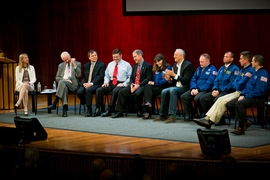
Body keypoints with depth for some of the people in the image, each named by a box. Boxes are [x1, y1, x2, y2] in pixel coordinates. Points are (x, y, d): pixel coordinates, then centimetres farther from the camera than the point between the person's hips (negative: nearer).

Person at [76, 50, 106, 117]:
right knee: (79, 92, -27)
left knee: (88, 90, -36)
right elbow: (83, 77, 17)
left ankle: (89, 111, -29)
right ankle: (85, 104, -2)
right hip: (86, 84, 5)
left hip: (96, 84, -4)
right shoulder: (86, 65, 21)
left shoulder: (101, 65, 4)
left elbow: (100, 76, -8)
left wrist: (91, 83, -19)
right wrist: (84, 83, -7)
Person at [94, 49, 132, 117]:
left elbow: (130, 77, 0)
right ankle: (98, 110, -20)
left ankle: (109, 111, -31)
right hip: (110, 83, 5)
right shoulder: (110, 64, 20)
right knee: (99, 90, -21)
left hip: (120, 84, -5)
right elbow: (106, 75, 24)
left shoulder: (126, 65, 5)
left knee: (115, 91, -38)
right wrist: (106, 82, 4)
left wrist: (124, 84, -13)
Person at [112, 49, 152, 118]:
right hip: (134, 85, 7)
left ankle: (139, 111, -17)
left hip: (142, 86, -7)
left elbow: (148, 78, -12)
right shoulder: (134, 66, 20)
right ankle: (119, 112, -12)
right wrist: (131, 85, -4)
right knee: (121, 91, -14)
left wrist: (138, 85, -20)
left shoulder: (148, 66, -3)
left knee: (137, 93, -37)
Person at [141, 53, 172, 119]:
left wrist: (154, 83, -11)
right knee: (147, 86, -28)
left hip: (163, 87, -6)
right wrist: (151, 82, -1)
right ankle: (148, 103, -45)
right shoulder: (156, 69, 25)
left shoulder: (168, 68, 2)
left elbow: (166, 80, -9)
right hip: (155, 87, 6)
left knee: (149, 89, -29)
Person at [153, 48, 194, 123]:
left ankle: (172, 116, -36)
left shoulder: (188, 65, -10)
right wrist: (169, 79, -5)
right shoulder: (175, 65, 15)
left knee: (172, 90, -33)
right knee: (164, 91, -19)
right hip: (176, 87, 7)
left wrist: (174, 75, -22)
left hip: (184, 88, -7)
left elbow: (186, 80, -19)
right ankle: (162, 115, -13)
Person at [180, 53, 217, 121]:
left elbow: (209, 83, -16)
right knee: (183, 96, -9)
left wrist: (198, 90, -18)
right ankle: (192, 113, 3)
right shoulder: (198, 68, 18)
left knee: (197, 98, -34)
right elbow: (193, 80, 15)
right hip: (196, 89, 8)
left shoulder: (212, 69, -7)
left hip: (206, 90, -8)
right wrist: (193, 88, -5)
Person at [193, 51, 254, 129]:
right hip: (236, 92, 9)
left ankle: (210, 121, -18)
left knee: (223, 102, -21)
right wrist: (237, 85, 0)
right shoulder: (242, 70, 18)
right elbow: (235, 83, 21)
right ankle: (207, 118, -17)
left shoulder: (250, 71, -15)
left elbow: (240, 85, -18)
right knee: (220, 99, -7)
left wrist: (236, 85, 3)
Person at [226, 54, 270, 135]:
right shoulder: (255, 72, 18)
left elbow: (259, 91, -21)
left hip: (257, 99, -10)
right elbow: (247, 85, 21)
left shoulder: (263, 74, -13)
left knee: (239, 104, -34)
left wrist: (246, 96, -18)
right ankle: (245, 122, 6)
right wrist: (242, 95, 4)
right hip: (248, 96, 10)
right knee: (229, 104, -3)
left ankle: (241, 128, -25)